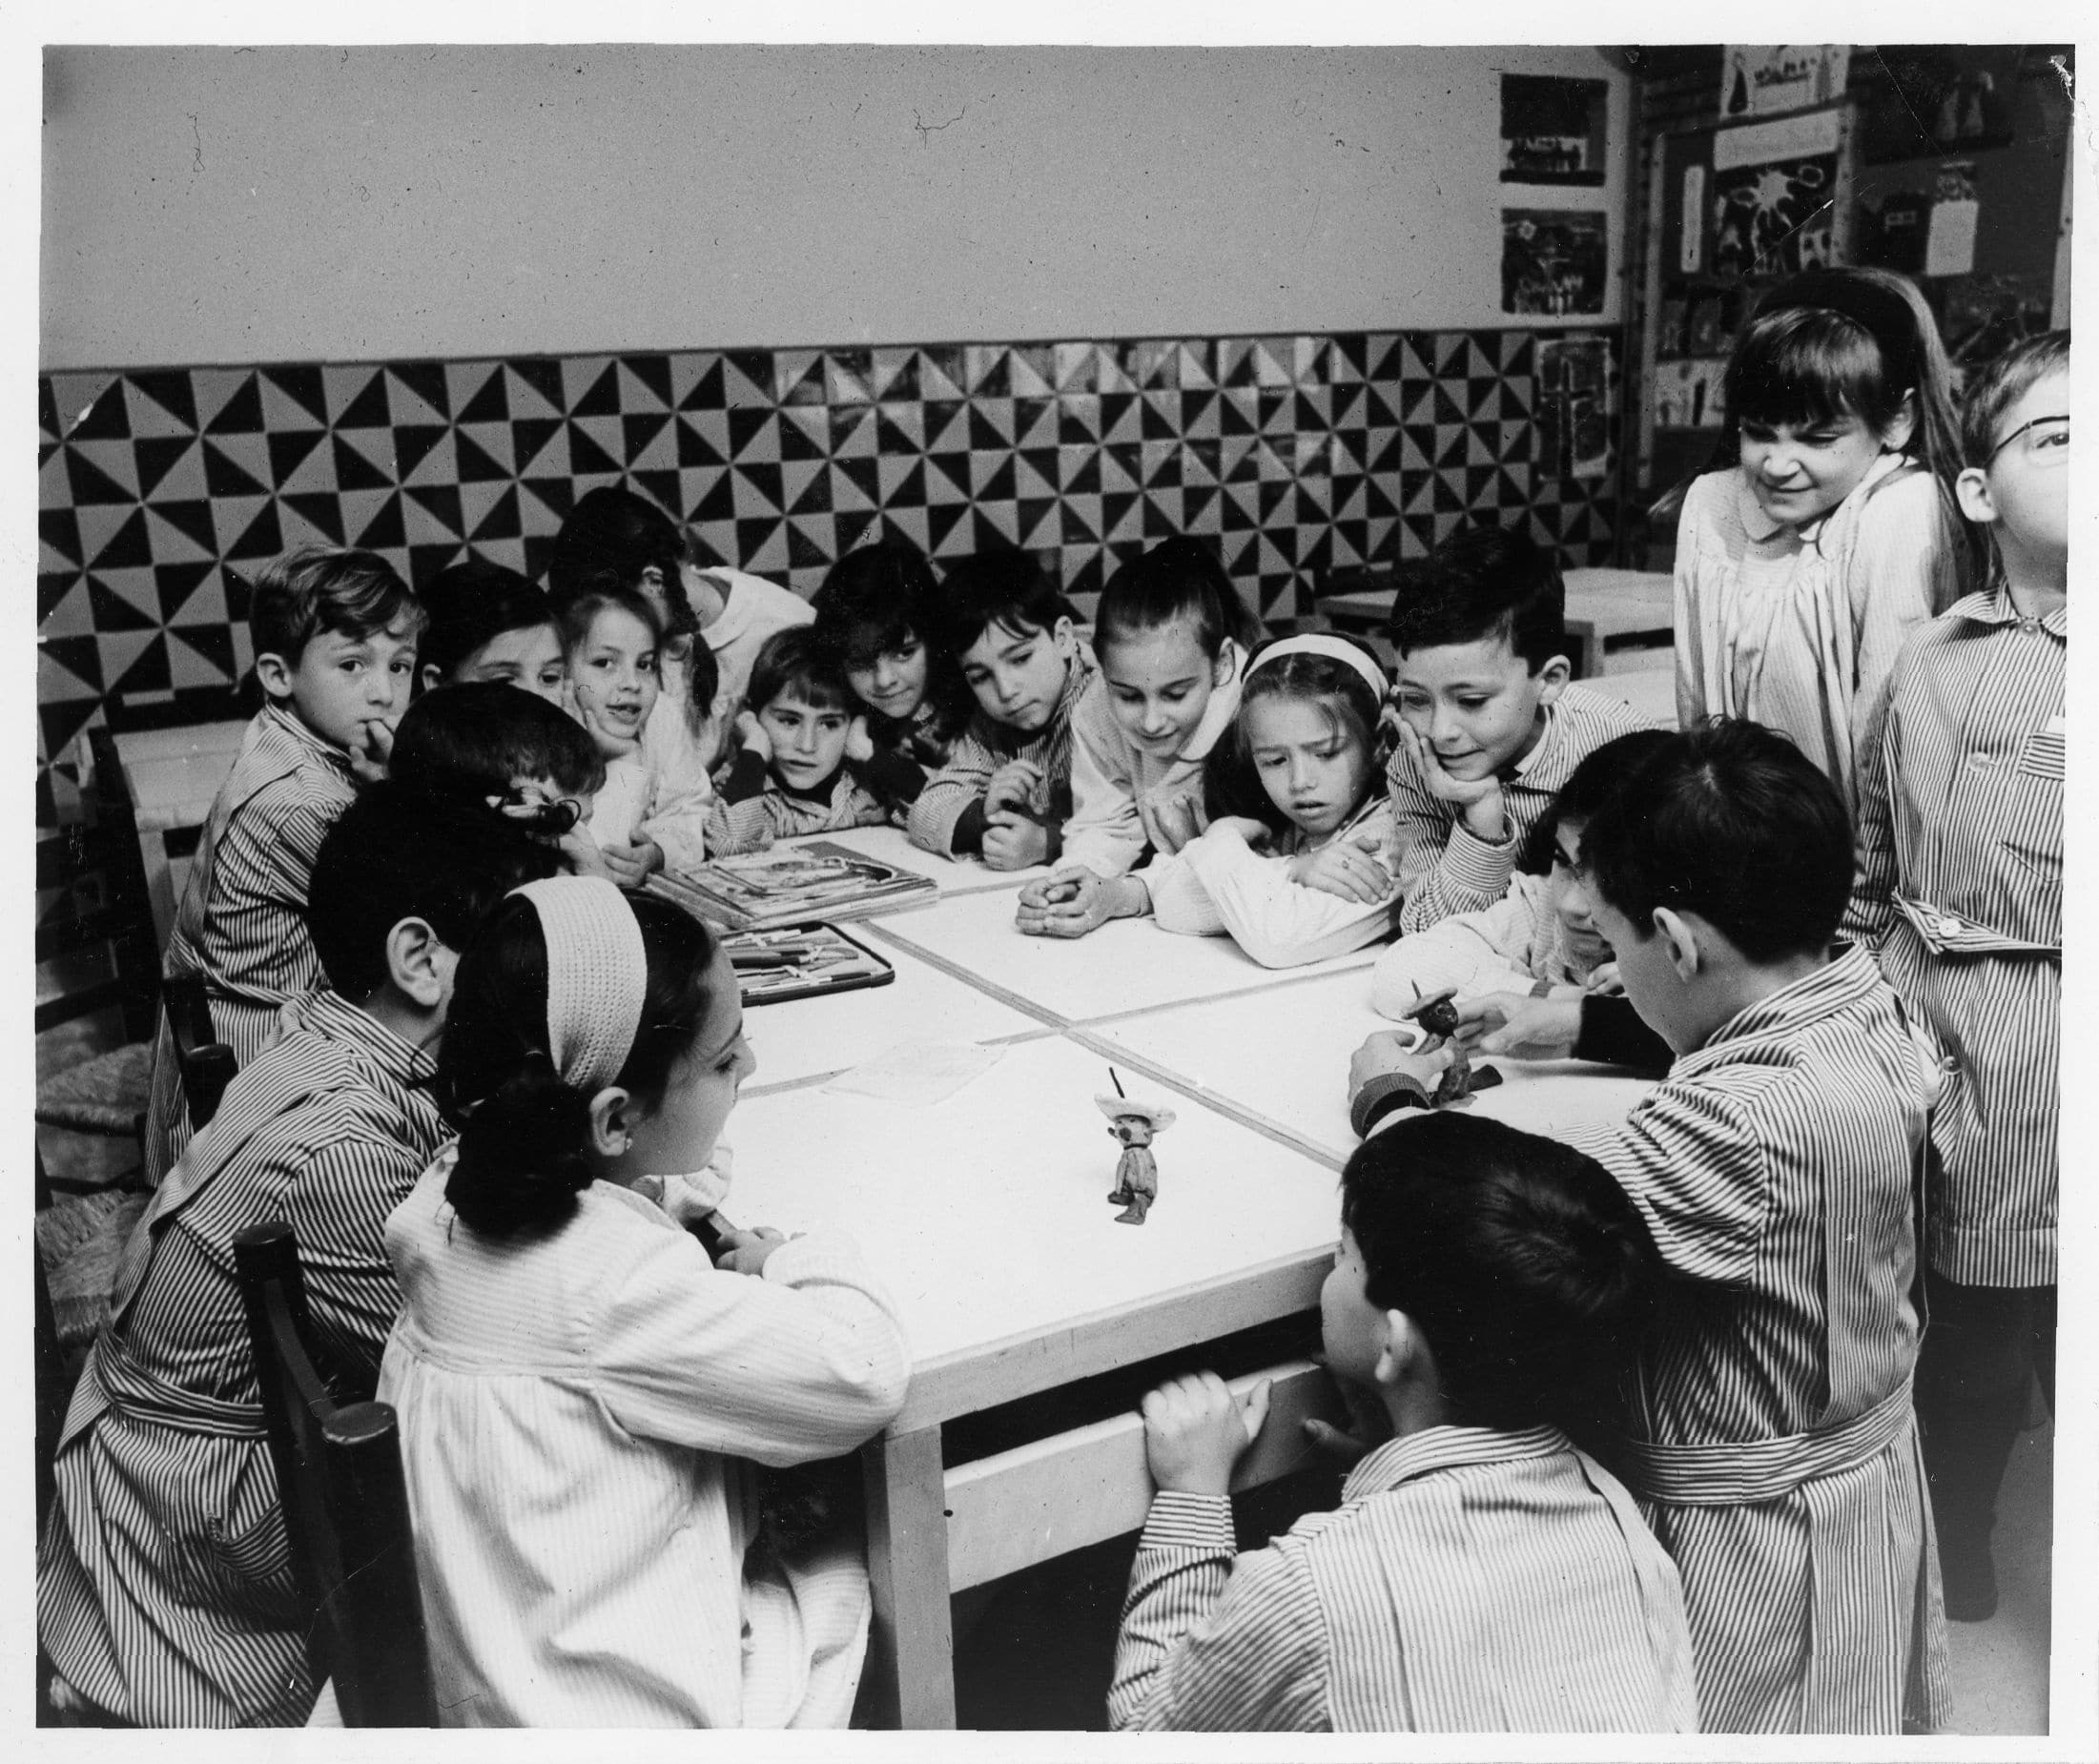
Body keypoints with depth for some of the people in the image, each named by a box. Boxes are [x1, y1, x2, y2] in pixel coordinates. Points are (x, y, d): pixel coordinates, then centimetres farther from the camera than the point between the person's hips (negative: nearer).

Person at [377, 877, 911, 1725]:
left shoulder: (453, 1198, -6)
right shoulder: (613, 1278, -30)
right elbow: (863, 1371, -30)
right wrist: (795, 1261, -9)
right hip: (625, 1706, -8)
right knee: (862, 1575, 11)